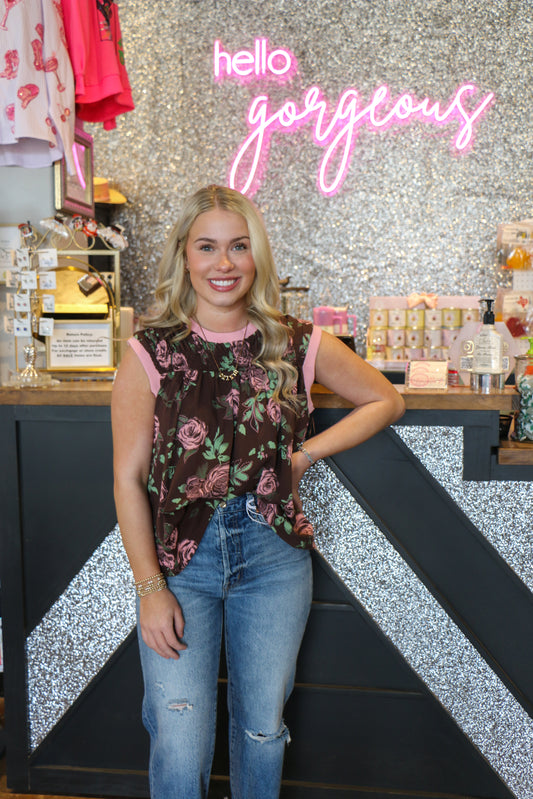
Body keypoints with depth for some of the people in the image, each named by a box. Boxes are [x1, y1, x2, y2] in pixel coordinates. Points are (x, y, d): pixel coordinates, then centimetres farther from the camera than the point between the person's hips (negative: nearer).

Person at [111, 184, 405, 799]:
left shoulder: (297, 346, -3)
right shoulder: (151, 353, -8)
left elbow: (386, 402, 10)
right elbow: (128, 479, -5)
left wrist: (308, 453, -2)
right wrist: (149, 587, -8)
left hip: (274, 554, 2)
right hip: (180, 557, -1)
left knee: (263, 728, 17)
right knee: (179, 747, 1)